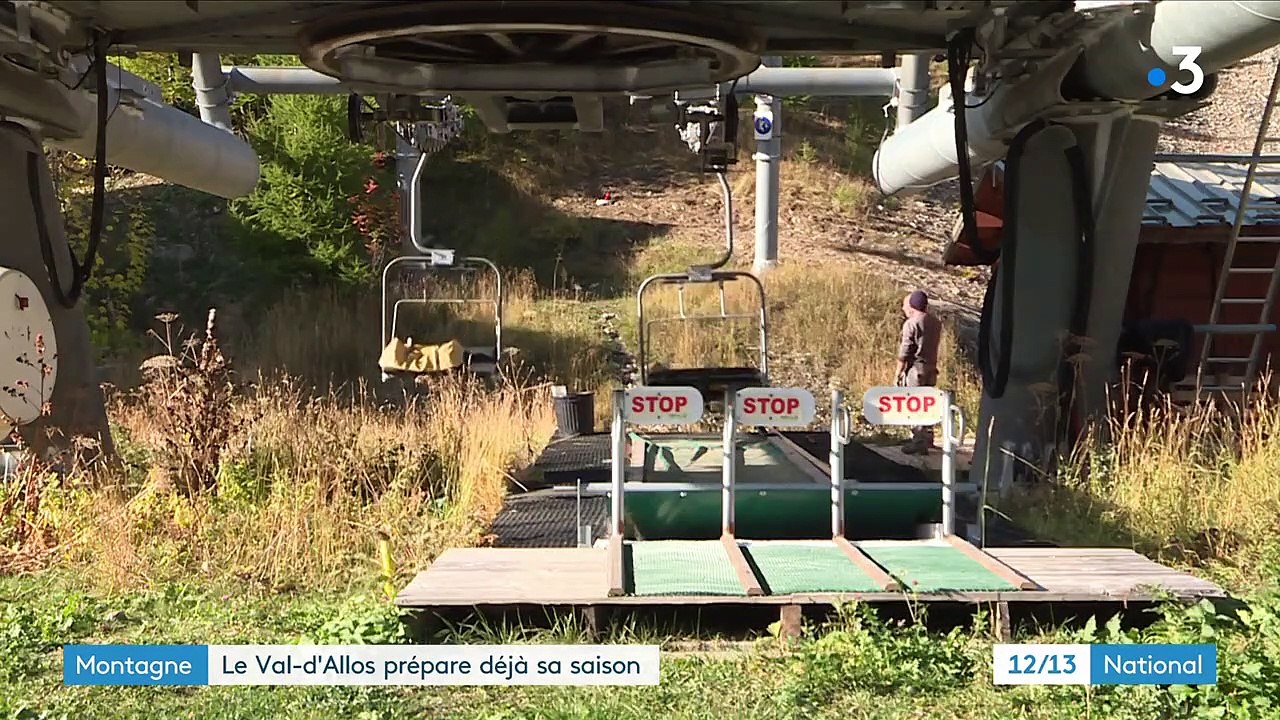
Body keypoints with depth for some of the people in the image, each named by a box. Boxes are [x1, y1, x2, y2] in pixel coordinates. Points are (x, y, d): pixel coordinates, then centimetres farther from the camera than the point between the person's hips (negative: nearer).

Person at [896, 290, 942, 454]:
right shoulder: (936, 323, 6)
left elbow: (904, 352, -14)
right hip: (931, 369, 7)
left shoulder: (910, 324, -13)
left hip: (916, 369, -7)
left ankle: (919, 443, 0)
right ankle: (927, 439, 25)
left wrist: (898, 373, -5)